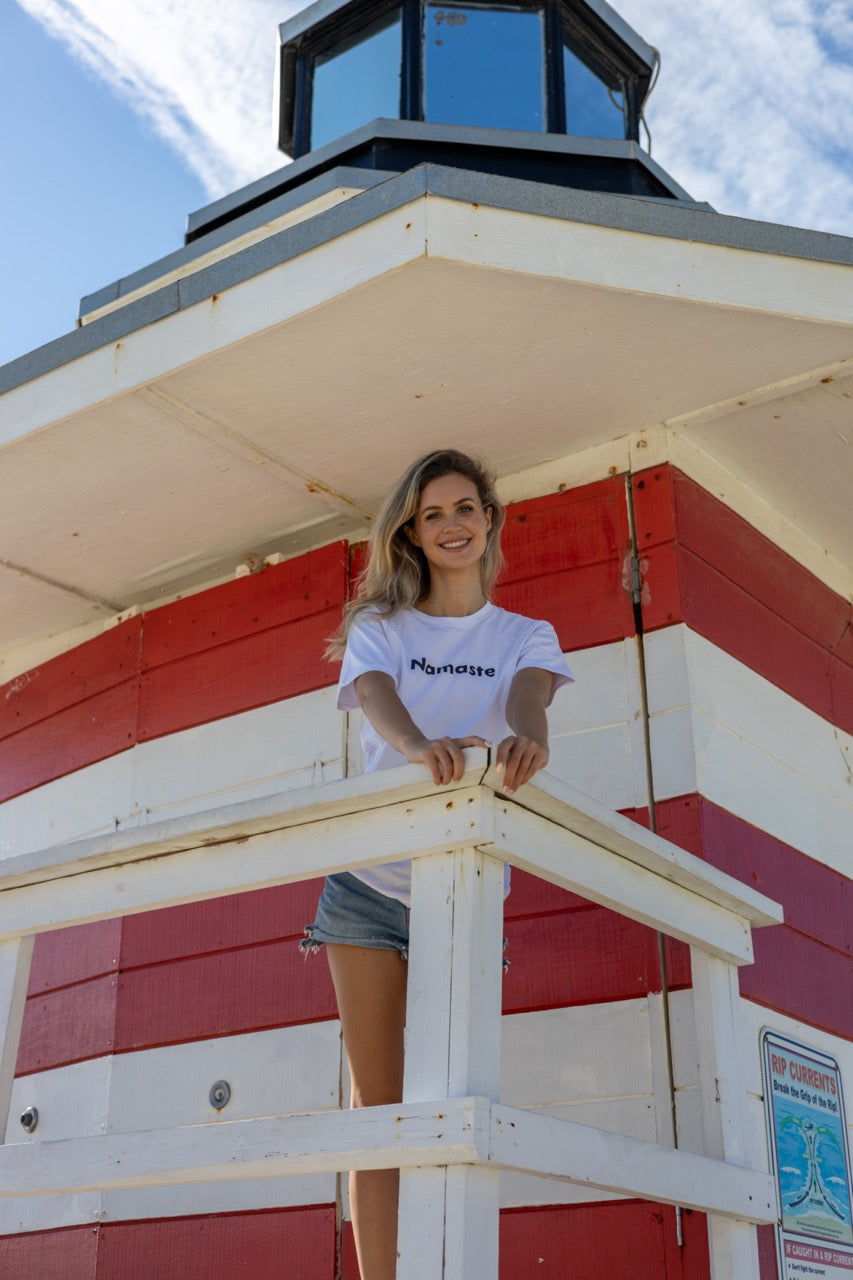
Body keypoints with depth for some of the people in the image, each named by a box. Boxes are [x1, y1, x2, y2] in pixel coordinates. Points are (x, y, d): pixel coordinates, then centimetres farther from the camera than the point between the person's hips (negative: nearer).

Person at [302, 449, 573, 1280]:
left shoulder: (525, 637, 8)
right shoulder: (378, 628, 6)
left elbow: (528, 696, -14)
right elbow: (376, 698, -16)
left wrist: (528, 739, -40)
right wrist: (421, 746, -40)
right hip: (370, 881, 0)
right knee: (376, 1099, -1)